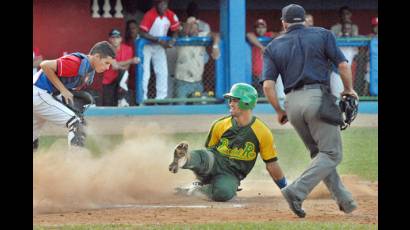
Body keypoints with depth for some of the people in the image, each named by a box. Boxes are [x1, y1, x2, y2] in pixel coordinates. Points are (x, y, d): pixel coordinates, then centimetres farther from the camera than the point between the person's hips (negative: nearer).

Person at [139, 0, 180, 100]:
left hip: (159, 47, 5)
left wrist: (173, 40, -22)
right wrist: (159, 40, -34)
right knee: (145, 73, -8)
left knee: (163, 71, 5)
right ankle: (143, 98, -1)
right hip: (146, 46, -5)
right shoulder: (149, 15, -27)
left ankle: (161, 97, 12)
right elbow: (142, 33, -31)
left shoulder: (171, 15, -12)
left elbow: (175, 30, 0)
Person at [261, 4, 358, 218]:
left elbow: (268, 84, 3)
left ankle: (343, 199, 10)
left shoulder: (274, 46, 14)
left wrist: (280, 111, 14)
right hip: (317, 96, -4)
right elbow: (343, 65, 1)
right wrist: (349, 90, 17)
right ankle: (296, 191, -20)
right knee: (331, 153, -2)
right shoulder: (322, 34, 9)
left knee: (318, 153, 17)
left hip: (292, 103, 4)